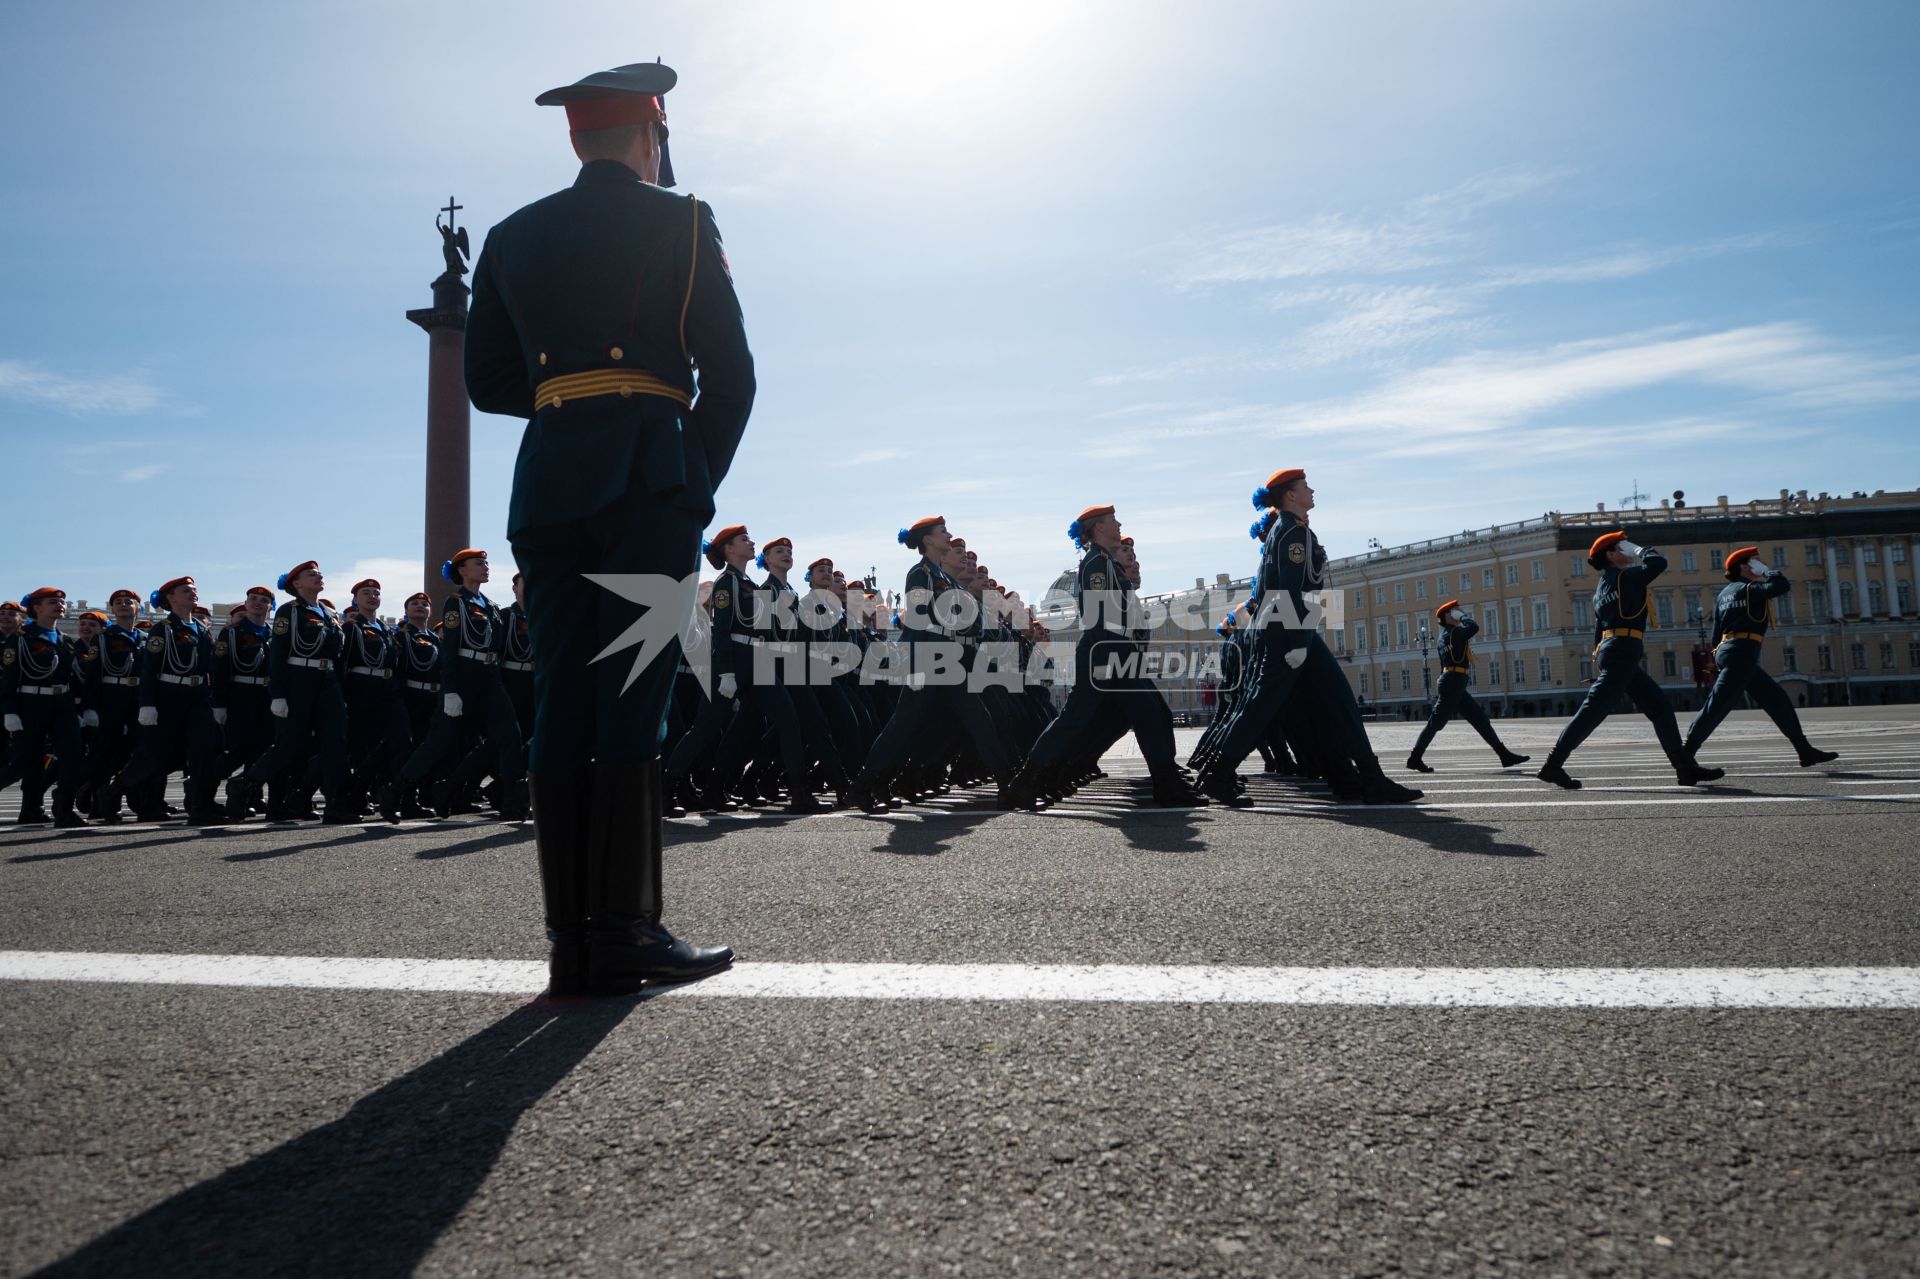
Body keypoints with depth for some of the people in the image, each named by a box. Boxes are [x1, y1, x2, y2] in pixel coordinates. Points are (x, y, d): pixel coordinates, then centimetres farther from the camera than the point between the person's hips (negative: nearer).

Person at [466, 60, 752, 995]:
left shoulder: (511, 238, 18)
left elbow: (488, 381, 17)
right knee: (632, 703, -7)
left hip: (547, 486, 5)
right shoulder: (678, 222, 5)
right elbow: (729, 373, 0)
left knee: (562, 705, 1)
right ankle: (626, 935, -7)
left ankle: (572, 943, 2)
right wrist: (700, 481, 10)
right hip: (647, 479, -4)